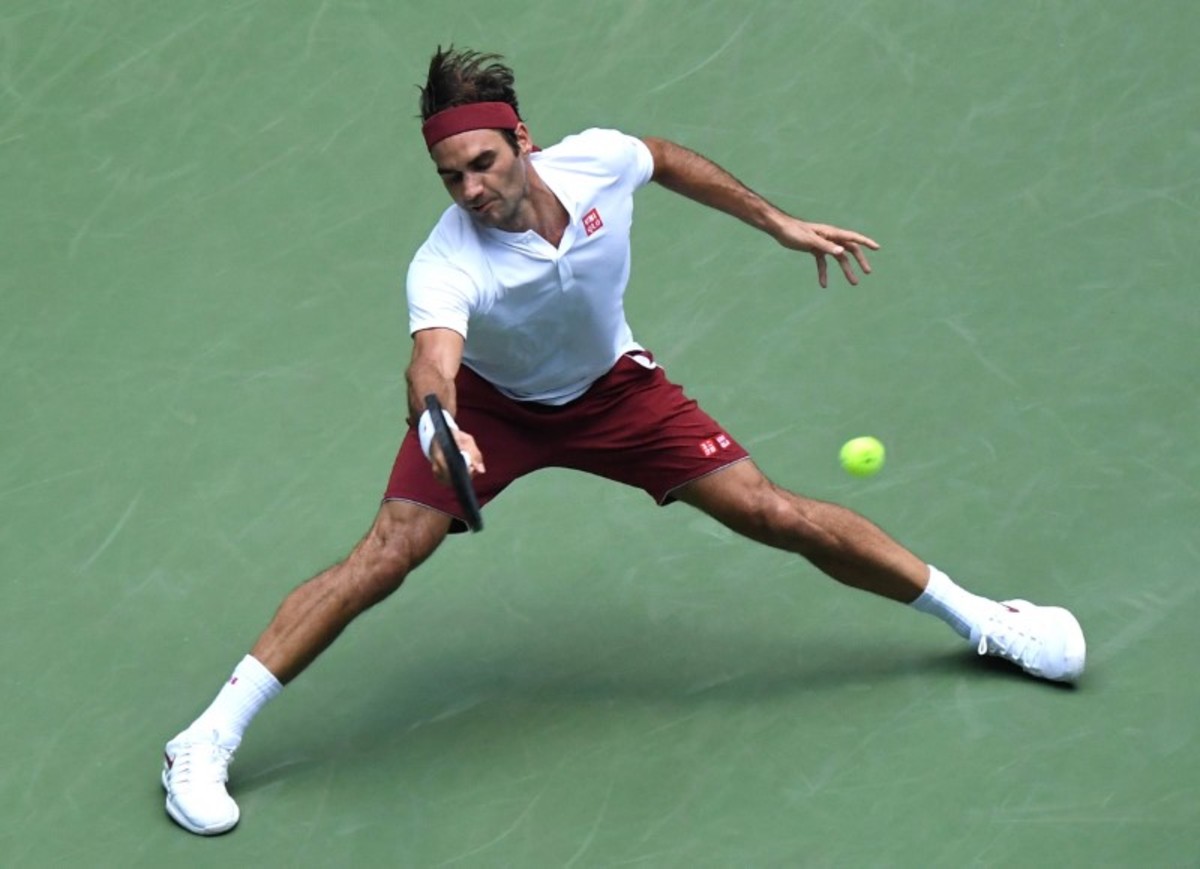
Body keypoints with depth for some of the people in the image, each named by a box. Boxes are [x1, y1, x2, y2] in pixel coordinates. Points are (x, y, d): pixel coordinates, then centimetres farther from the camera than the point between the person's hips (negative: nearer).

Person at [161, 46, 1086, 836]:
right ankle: (207, 742, -11)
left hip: (611, 389, 3)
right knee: (384, 557, -19)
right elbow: (434, 359, -56)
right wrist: (437, 421, -79)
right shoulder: (446, 265, -37)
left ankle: (978, 617, 16)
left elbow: (668, 159, -1)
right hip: (490, 403, -3)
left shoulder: (598, 160, -26)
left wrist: (777, 221, 4)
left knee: (778, 516, -3)